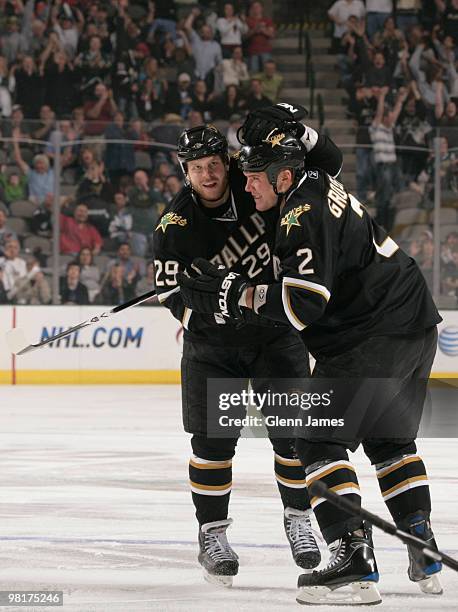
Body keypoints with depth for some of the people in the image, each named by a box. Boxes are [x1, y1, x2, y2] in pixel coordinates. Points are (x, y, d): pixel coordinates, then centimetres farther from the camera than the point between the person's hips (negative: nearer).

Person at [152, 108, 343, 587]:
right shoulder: (175, 227, -15)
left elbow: (328, 164, -7)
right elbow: (171, 292, -15)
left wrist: (298, 131, -25)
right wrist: (210, 305, -33)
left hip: (277, 331, 1)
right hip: (213, 342, -1)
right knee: (213, 438, -5)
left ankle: (298, 520, 15)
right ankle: (212, 533, 7)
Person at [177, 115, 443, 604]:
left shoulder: (306, 213, -18)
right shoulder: (317, 187, 14)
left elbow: (305, 302, -26)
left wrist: (237, 294, -16)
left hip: (374, 338, -11)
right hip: (415, 327, 11)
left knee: (320, 440, -8)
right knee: (390, 440, 22)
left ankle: (354, 561, -17)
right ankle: (425, 559, 23)